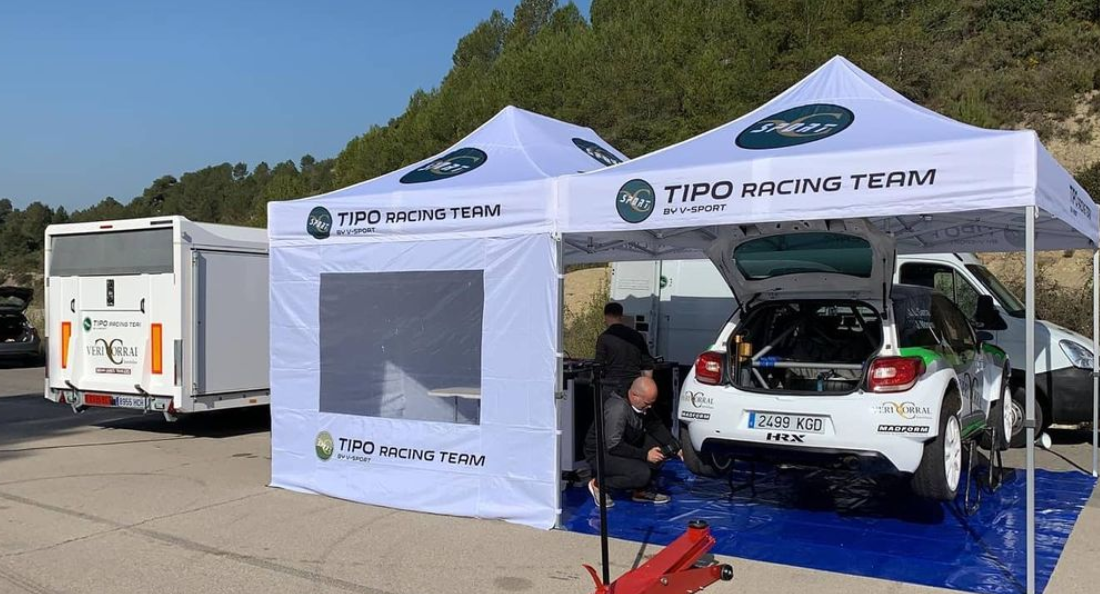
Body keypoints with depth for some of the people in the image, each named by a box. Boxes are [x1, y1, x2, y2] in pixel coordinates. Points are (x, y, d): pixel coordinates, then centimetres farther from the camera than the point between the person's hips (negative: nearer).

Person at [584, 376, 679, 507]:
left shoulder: (641, 404, -3)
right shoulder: (618, 408, -30)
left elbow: (656, 426, 3)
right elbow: (613, 446, -30)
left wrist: (677, 448, -8)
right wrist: (644, 454, -27)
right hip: (601, 454, -9)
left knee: (663, 449, -4)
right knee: (642, 474, -29)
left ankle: (641, 491, 5)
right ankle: (598, 484, -7)